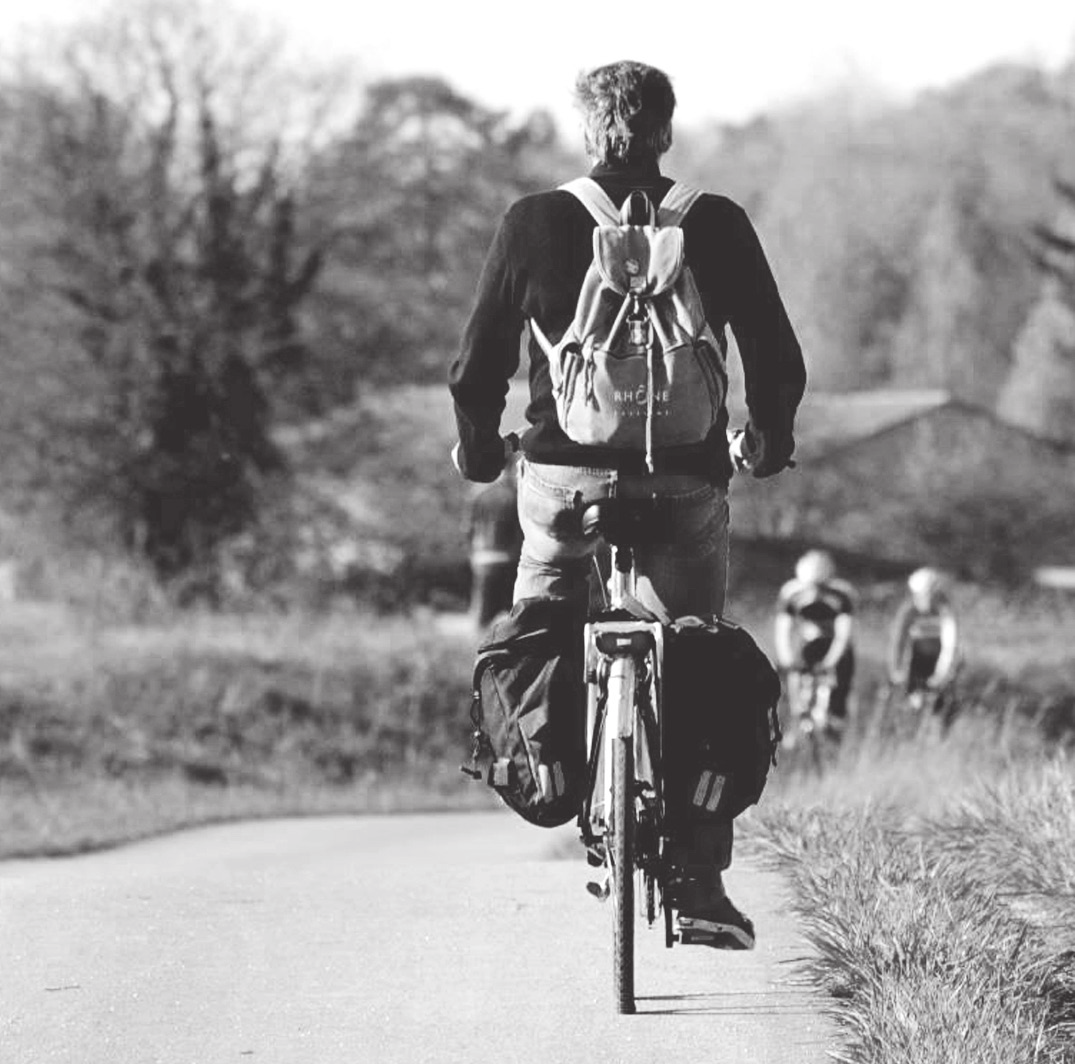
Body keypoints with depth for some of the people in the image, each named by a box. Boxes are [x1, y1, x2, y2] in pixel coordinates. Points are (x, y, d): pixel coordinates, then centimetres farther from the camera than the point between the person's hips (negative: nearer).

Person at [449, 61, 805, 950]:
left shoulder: (534, 224, -2)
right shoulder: (716, 224, 0)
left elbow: (476, 369, -1)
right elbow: (779, 362, 3)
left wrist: (479, 449, 18)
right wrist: (769, 440, 22)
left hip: (564, 471, 0)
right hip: (686, 478, 0)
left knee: (544, 608, 27)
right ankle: (700, 879, 2)